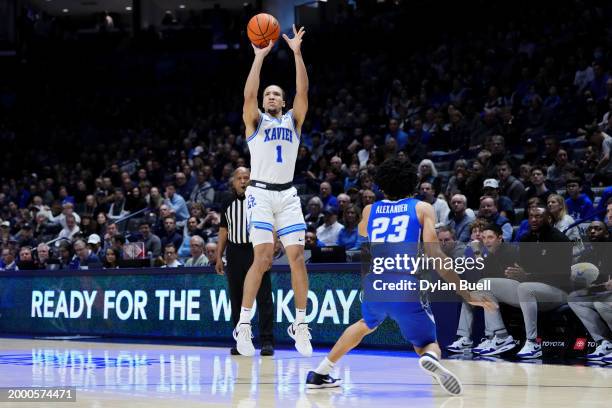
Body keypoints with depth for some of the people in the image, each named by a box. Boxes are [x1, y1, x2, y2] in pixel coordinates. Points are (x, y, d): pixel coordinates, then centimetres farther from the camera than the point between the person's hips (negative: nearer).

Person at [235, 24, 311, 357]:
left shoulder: (293, 120, 14)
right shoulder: (255, 121, 7)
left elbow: (303, 92, -1)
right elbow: (248, 95, -12)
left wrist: (297, 52, -8)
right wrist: (260, 56, -15)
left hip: (287, 195, 3)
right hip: (261, 193, -3)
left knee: (297, 257, -4)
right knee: (263, 258, -15)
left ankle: (300, 324, 5)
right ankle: (244, 324, -7)